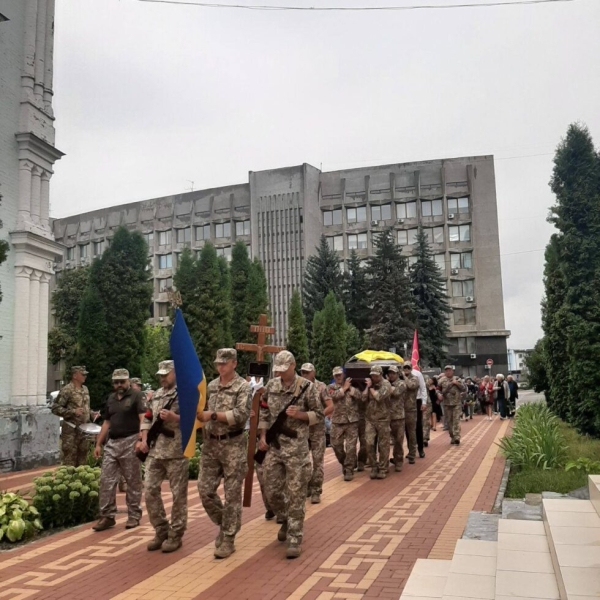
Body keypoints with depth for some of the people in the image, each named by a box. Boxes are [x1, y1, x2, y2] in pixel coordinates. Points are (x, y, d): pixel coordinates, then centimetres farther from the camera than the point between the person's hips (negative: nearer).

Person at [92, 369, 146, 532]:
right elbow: (106, 423, 20)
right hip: (112, 443, 6)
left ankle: (134, 515, 13)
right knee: (106, 480, 5)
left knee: (133, 481, 3)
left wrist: (141, 439, -30)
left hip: (130, 442, -6)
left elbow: (143, 418, -17)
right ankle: (107, 516, 13)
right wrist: (98, 444, 15)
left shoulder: (137, 395, -6)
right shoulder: (111, 398, 15)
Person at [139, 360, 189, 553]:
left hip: (176, 453, -7)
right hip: (155, 451, 7)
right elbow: (147, 418, 20)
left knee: (178, 495, 2)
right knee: (150, 491, 6)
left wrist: (173, 417, -22)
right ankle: (161, 531, 20)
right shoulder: (158, 394, 16)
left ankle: (175, 535, 14)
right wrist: (144, 440, 8)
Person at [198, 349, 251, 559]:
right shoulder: (211, 386, 10)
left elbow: (241, 415, -19)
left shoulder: (243, 387, -8)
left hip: (233, 445, -5)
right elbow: (204, 411, 18)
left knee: (232, 494, 2)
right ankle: (224, 524, 27)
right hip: (211, 444, 6)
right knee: (205, 489, 5)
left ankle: (228, 539, 13)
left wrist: (213, 415, -22)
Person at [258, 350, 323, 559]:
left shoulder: (307, 387, -8)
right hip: (273, 446, 5)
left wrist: (300, 414, -20)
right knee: (271, 491, 10)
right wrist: (262, 436, 5)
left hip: (296, 448, -4)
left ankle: (295, 539, 8)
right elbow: (264, 412, 14)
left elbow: (319, 415, -3)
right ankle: (286, 519, 38)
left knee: (296, 495, -1)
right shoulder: (271, 386, 5)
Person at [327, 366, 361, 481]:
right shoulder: (331, 387, 7)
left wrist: (349, 387, -10)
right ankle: (344, 463, 30)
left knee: (351, 446, -4)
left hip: (352, 421, -1)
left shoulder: (351, 385, 7)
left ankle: (349, 470, 4)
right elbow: (334, 396, -15)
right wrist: (344, 388, -8)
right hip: (337, 421, 1)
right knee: (336, 445, 5)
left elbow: (359, 395, -9)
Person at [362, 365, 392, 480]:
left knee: (383, 446, 4)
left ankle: (383, 469, 13)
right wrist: (367, 386, -5)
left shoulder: (386, 384, -6)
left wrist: (371, 387, -8)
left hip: (382, 420, -4)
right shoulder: (369, 384, 9)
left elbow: (379, 397, -21)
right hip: (370, 419, 4)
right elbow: (363, 398, -2)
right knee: (369, 444, -1)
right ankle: (374, 468, 13)